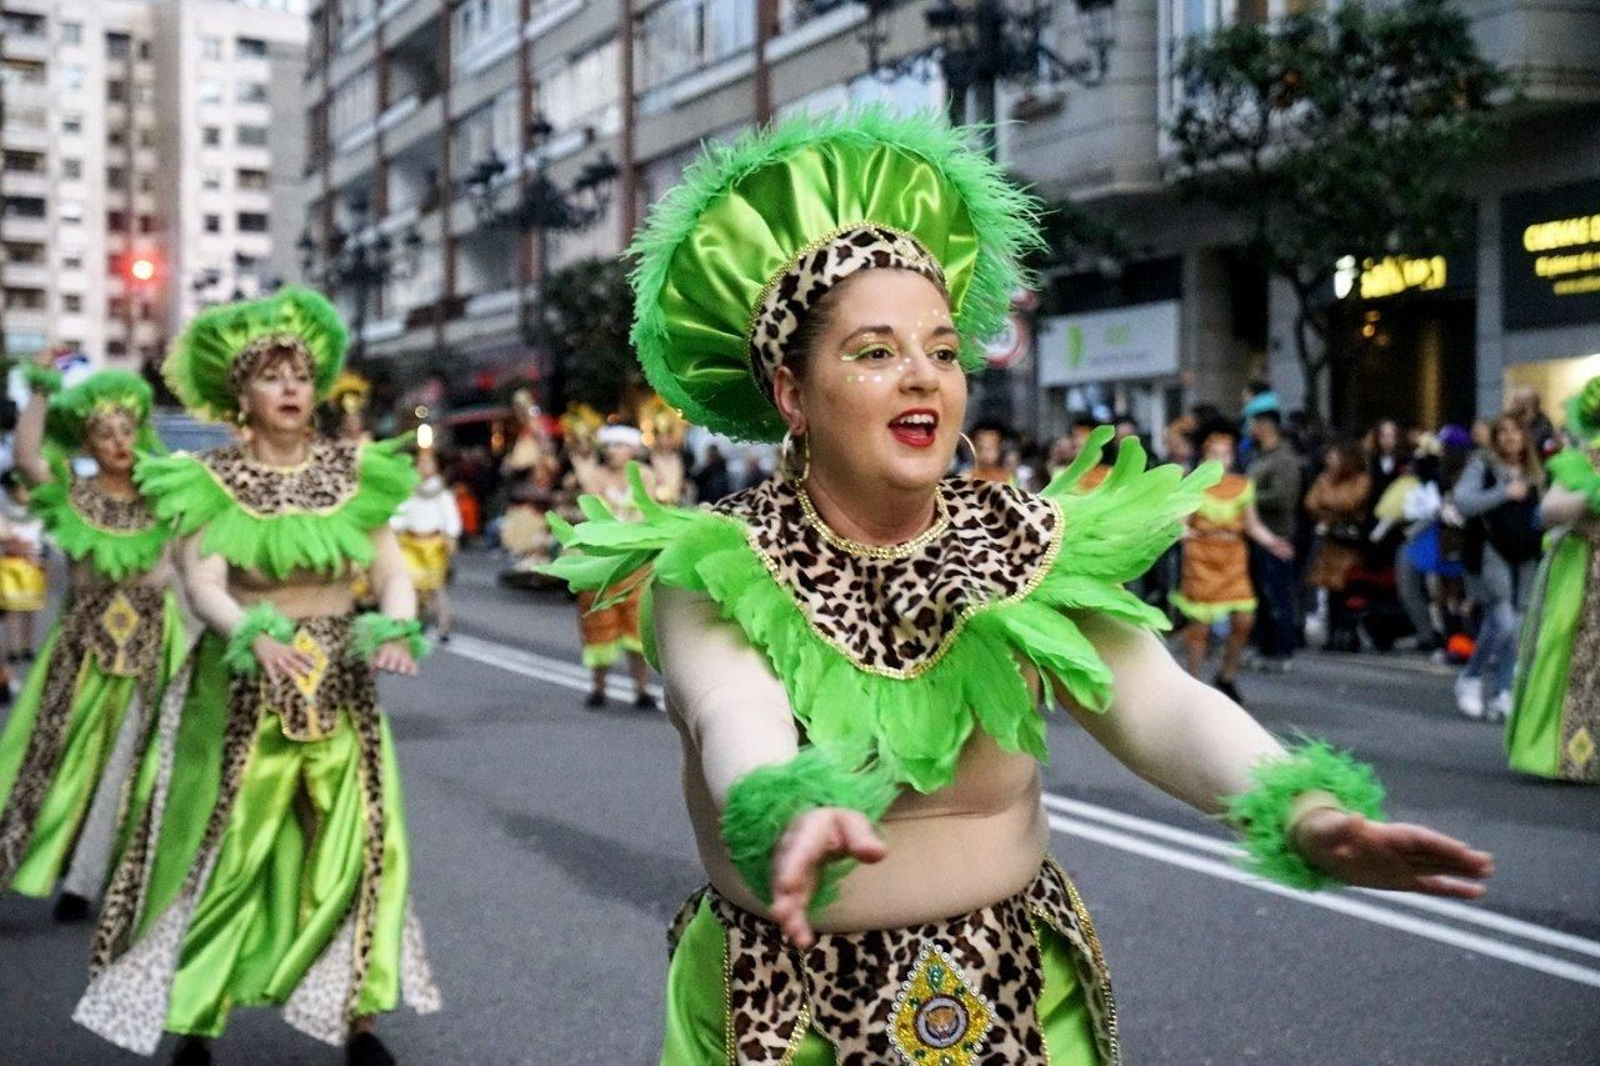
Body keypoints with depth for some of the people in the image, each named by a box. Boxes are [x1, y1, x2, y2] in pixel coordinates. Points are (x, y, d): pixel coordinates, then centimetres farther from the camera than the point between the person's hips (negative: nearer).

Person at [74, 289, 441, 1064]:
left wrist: (395, 627, -23)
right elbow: (202, 581, -15)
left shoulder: (353, 471, 4)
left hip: (339, 681, 2)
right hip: (243, 681, -2)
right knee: (229, 850, 0)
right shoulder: (210, 480, -2)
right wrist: (255, 636, -35)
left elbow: (393, 571, -1)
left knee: (353, 845, 2)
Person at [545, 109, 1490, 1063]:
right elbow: (738, 727, -32)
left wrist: (1308, 812, -37)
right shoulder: (713, 574, -14)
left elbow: (1160, 704, -18)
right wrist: (798, 821, -55)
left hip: (1019, 989, 2)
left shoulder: (1030, 549, -6)